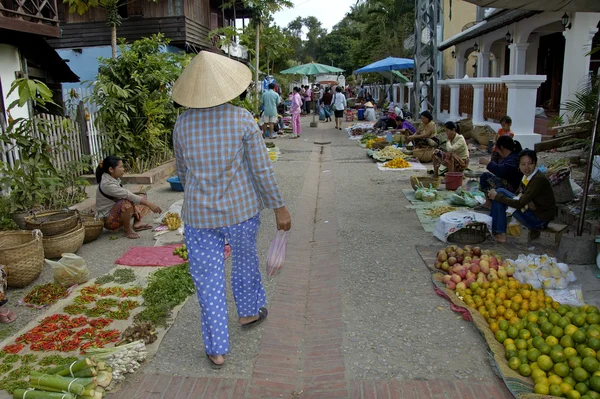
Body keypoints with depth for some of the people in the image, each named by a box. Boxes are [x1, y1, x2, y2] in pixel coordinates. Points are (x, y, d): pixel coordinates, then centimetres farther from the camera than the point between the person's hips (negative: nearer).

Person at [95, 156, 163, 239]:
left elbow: (125, 194, 8)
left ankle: (137, 223, -5)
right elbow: (127, 195, -32)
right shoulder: (107, 184, -26)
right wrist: (150, 204, -35)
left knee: (143, 197, 12)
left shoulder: (115, 179, 2)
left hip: (116, 212, 10)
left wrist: (134, 208, -8)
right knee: (127, 204, -39)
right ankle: (127, 230, -17)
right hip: (108, 220, -10)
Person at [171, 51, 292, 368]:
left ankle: (217, 349, 18)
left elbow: (182, 170, 9)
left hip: (198, 214, 1)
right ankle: (249, 311, 48)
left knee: (208, 279, 10)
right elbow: (262, 169, -12)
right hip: (241, 210, 0)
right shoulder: (242, 119, -12)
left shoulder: (183, 123, -4)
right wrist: (279, 208, -3)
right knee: (245, 259, 25)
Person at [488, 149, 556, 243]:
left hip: (540, 219, -9)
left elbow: (519, 204, -27)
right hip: (531, 209, 9)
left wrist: (497, 196, -18)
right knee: (500, 191, 0)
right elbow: (520, 192, 14)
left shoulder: (539, 179, -26)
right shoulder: (527, 175, 0)